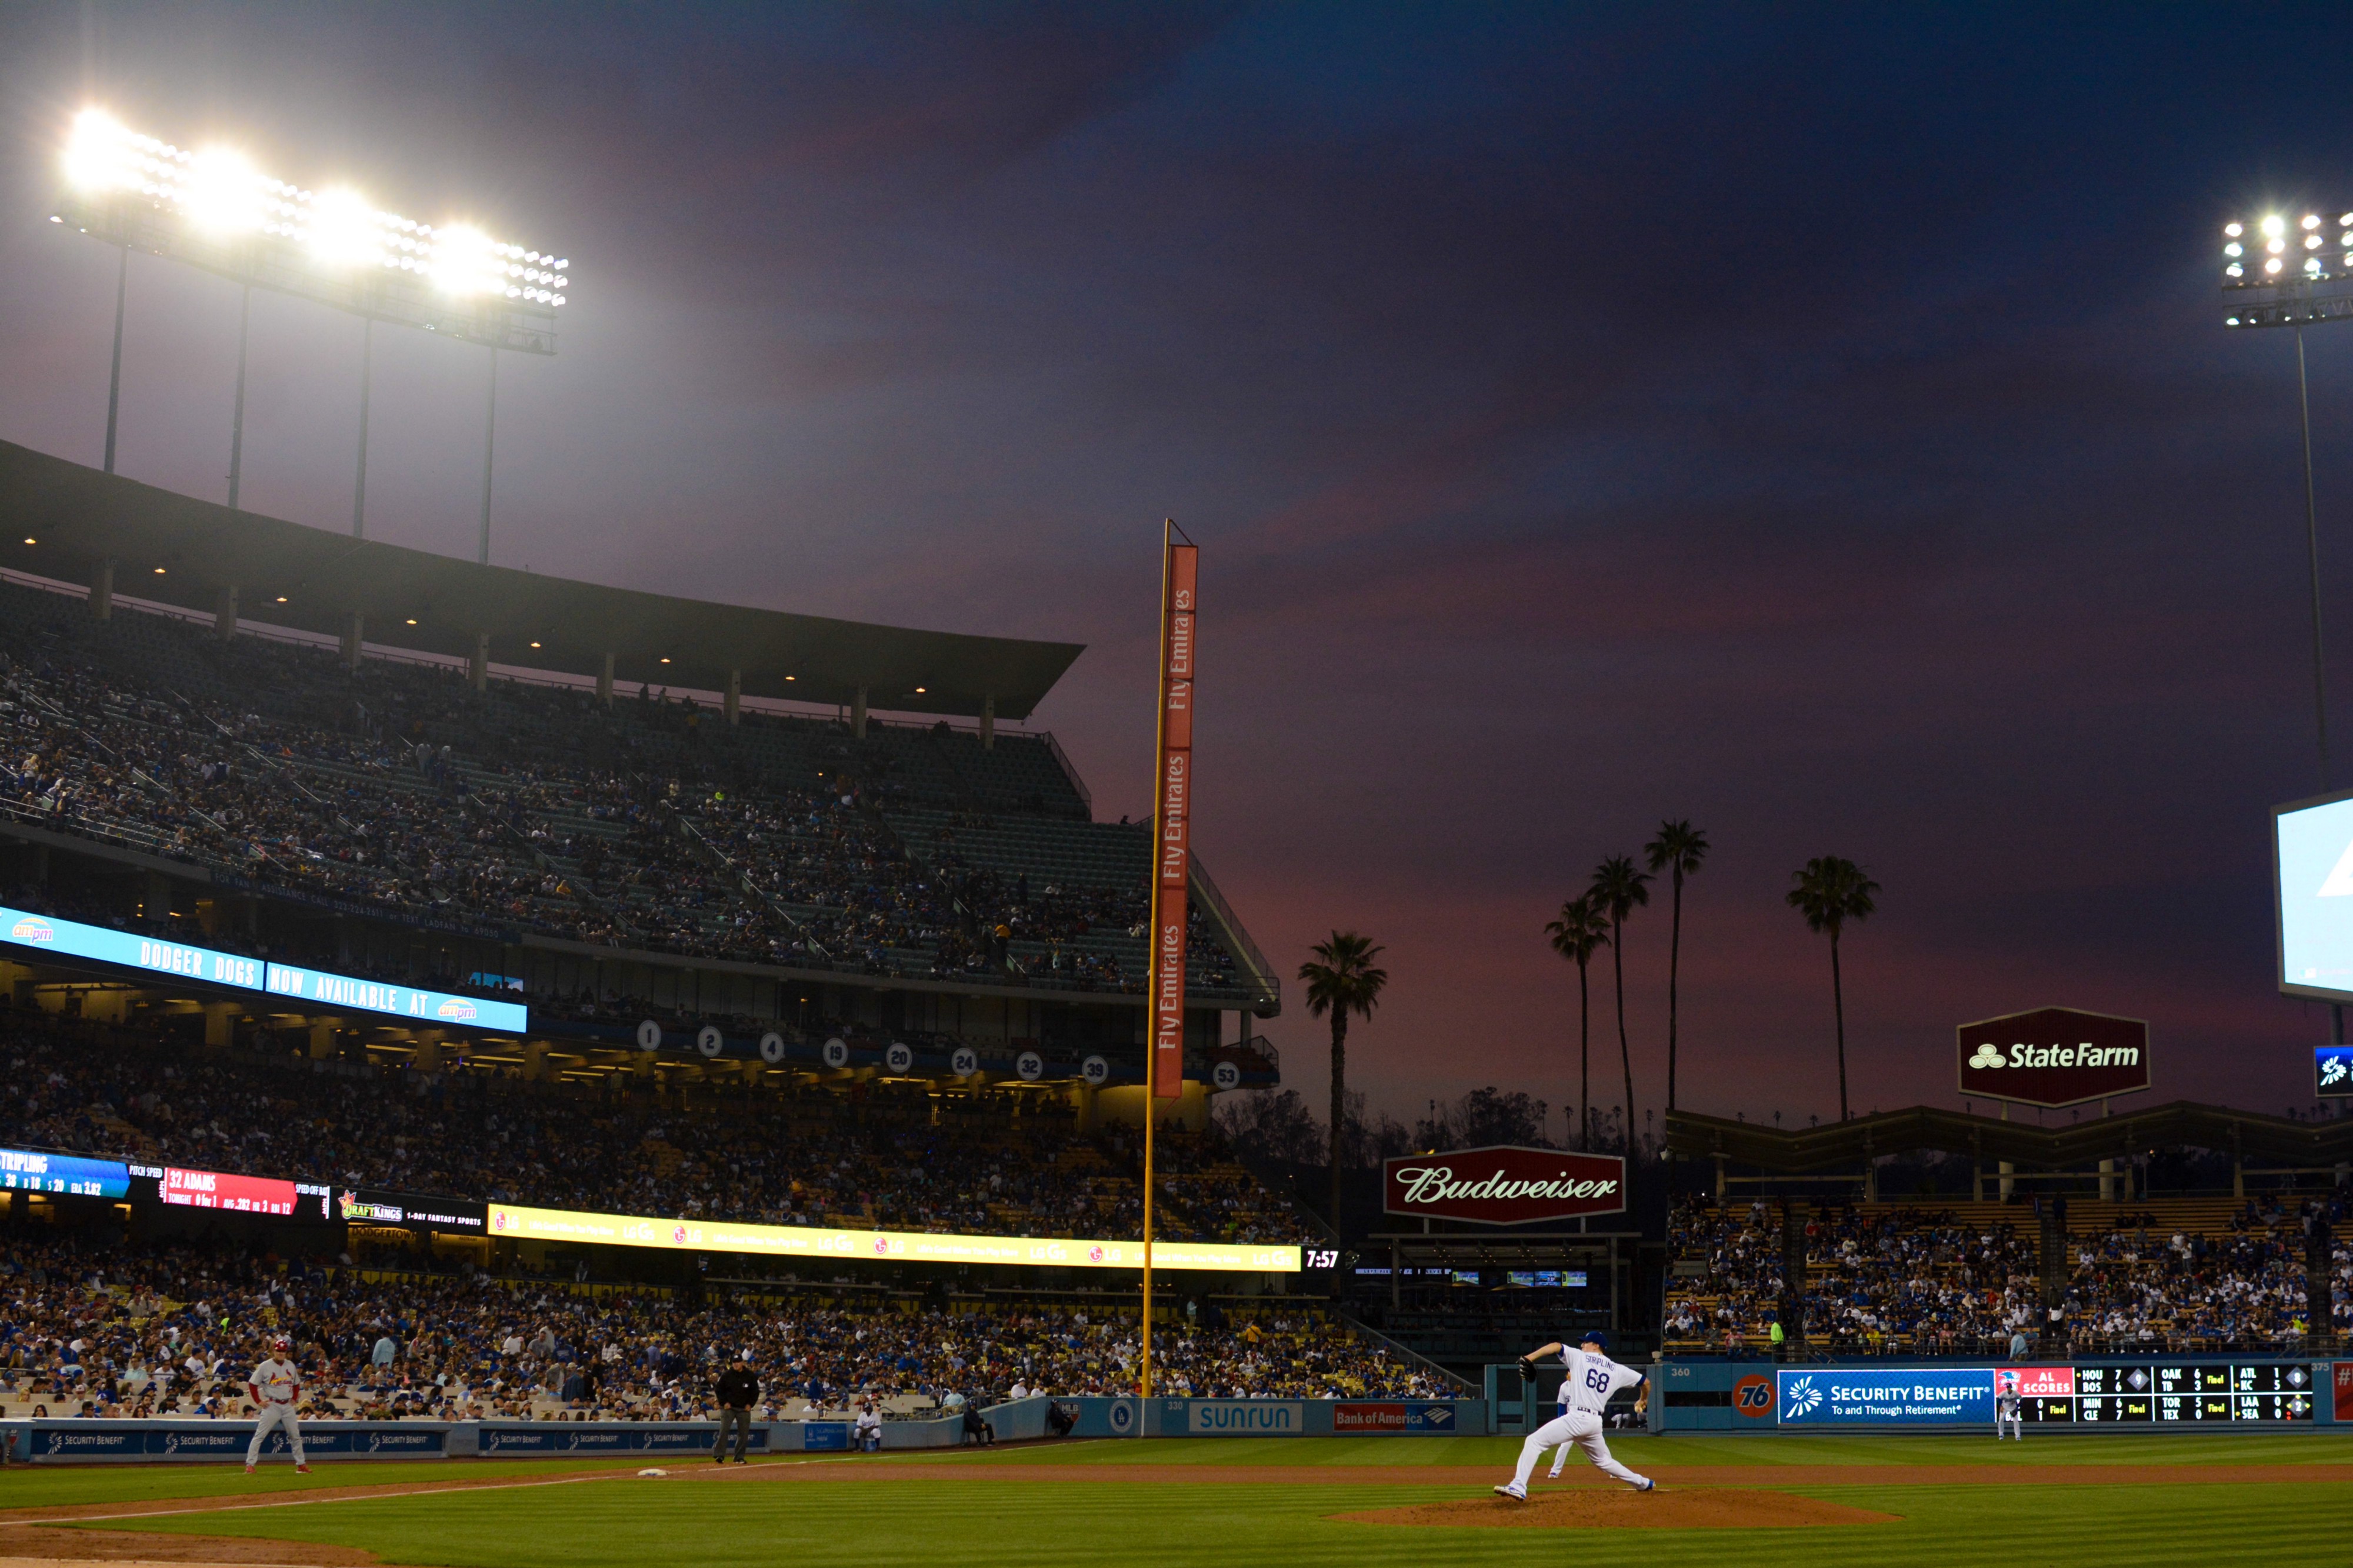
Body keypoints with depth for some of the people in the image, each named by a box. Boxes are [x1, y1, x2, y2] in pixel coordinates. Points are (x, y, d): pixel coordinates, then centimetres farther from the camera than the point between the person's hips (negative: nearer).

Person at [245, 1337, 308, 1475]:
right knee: (259, 1436, -9)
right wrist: (259, 1402, -7)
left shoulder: (290, 1366, 8)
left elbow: (296, 1384, 21)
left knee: (296, 1436, 9)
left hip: (288, 1406, 5)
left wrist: (294, 1398, 9)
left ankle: (301, 1465, 18)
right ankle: (250, 1465, -7)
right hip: (272, 1405, -5)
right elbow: (252, 1384, -3)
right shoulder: (265, 1366, -6)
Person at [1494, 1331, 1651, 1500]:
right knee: (1603, 1461, 29)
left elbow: (1556, 1346, -8)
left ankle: (1518, 1487, -25)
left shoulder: (1580, 1357, 6)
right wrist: (1643, 1401, 46)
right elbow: (1645, 1382, 25)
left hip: (1577, 1418, -6)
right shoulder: (1617, 1370, 17)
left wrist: (1529, 1358, -15)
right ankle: (1644, 1484, 33)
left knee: (1534, 1441, -10)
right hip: (1596, 1422, 6)